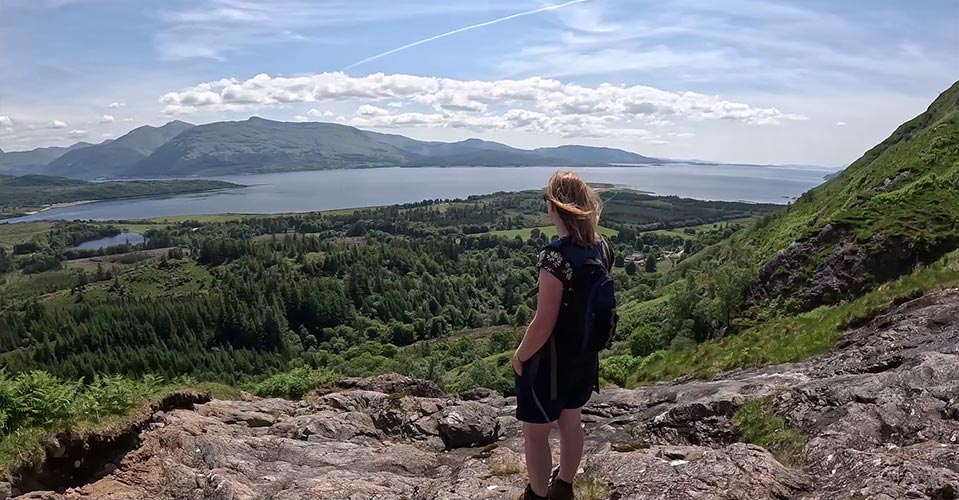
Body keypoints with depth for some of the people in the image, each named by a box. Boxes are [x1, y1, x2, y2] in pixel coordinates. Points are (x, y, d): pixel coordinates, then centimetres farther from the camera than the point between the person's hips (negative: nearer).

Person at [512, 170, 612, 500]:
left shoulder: (555, 256, -29)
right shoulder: (602, 247, -4)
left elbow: (544, 322, -27)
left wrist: (520, 356, -12)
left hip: (551, 358, -8)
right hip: (585, 354, 8)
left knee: (535, 432, 13)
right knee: (571, 420, 25)